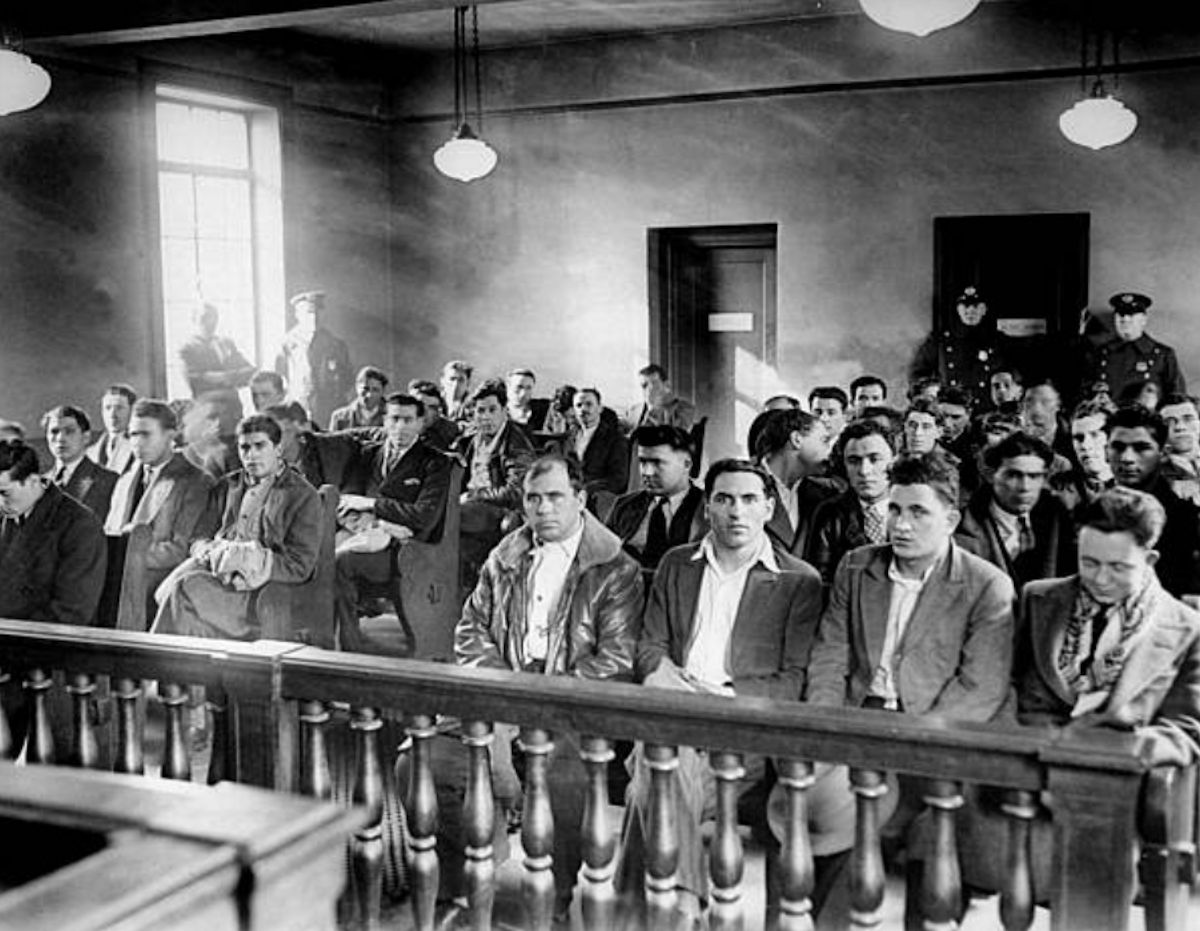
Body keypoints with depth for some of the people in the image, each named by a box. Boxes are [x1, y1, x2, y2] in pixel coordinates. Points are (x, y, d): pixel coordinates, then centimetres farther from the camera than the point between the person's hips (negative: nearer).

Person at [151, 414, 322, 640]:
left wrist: (256, 562, -15)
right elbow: (197, 538, 20)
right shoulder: (227, 485, 22)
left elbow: (299, 567, -2)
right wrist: (210, 550, -4)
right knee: (175, 586, -30)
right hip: (216, 568, 5)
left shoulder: (303, 496, 4)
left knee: (186, 589, -30)